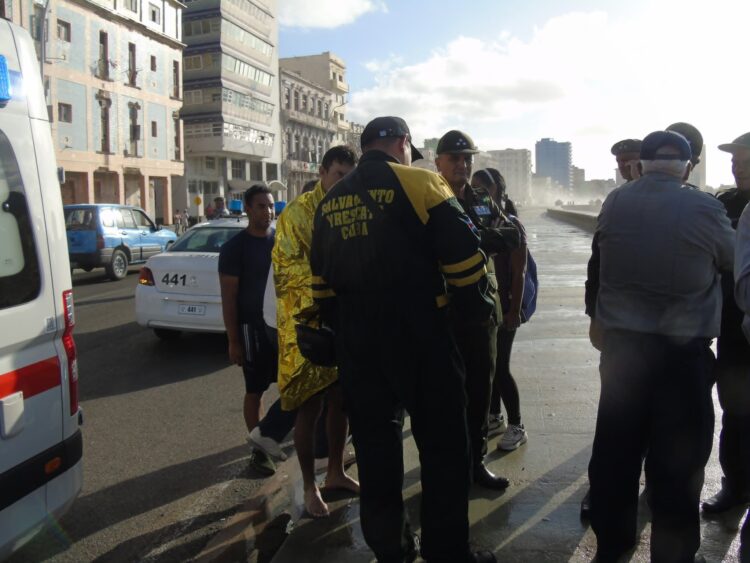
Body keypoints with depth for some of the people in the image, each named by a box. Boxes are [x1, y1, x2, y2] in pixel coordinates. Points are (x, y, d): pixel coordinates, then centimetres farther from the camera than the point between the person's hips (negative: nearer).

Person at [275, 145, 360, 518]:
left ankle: (335, 473, 32)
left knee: (341, 401, 15)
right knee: (309, 407, 2)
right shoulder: (297, 213, -8)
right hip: (307, 323, -6)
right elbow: (288, 267, -14)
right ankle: (309, 487, 16)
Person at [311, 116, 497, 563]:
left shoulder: (331, 202, 12)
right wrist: (480, 307, 4)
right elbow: (464, 256, -11)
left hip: (356, 343, 6)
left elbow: (321, 279, 16)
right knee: (443, 447, 8)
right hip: (419, 337, -5)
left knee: (375, 446, 15)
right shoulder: (419, 184, -6)